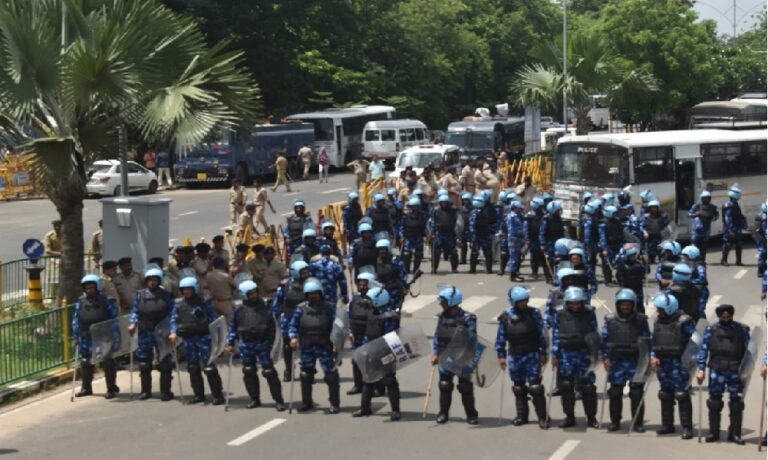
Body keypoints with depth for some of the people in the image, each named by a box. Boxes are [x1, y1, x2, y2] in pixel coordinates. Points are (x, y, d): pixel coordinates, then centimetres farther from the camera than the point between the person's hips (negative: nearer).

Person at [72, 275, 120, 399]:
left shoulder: (106, 300, -5)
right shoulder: (81, 302, 4)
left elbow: (114, 318, -3)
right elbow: (76, 320, 7)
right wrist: (76, 336, 1)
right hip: (86, 339, 3)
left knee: (107, 364, 2)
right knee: (86, 364, 12)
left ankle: (111, 389, 10)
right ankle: (86, 388, 26)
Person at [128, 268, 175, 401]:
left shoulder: (166, 296, 2)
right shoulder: (140, 295, 9)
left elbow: (172, 313, -1)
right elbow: (135, 311, 10)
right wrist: (132, 323, -7)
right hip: (145, 332, 3)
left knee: (164, 363, -2)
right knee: (144, 362, 7)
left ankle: (165, 391, 7)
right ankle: (145, 390, 19)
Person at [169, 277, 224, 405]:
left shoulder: (204, 303, -2)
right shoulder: (179, 304, 8)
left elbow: (212, 318, -1)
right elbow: (174, 319, 11)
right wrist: (173, 332, -6)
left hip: (203, 337, -5)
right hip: (188, 338, 5)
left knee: (208, 367, -10)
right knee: (192, 367, 10)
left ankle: (217, 395, -5)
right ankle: (198, 394, 21)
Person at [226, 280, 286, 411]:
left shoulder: (264, 307, 0)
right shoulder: (239, 309, 2)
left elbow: (272, 326, 3)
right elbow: (233, 327, 8)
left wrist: (270, 342, -3)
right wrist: (230, 343, 3)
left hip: (262, 343, -2)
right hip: (246, 344, 2)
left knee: (269, 371, -6)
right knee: (249, 372, 9)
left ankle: (278, 400, 0)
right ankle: (254, 399, 23)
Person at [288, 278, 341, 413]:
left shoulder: (329, 307, 1)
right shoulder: (301, 308, 6)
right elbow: (293, 324, 6)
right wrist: (293, 337, -12)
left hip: (325, 346, -2)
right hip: (307, 347, 3)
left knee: (331, 375, -4)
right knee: (305, 375, 10)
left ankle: (335, 403, 4)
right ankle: (306, 402, 23)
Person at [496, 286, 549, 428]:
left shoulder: (534, 314, -5)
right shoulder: (506, 317, -1)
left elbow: (542, 334, 0)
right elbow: (501, 337, 6)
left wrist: (543, 353, -2)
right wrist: (501, 355, 2)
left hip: (532, 355, -3)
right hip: (514, 356, 3)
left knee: (535, 387, -9)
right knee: (518, 388, 12)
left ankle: (542, 417, -2)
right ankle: (521, 416, 24)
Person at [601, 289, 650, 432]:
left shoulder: (641, 320, 1)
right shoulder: (610, 321, 3)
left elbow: (647, 340, 5)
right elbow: (604, 340, 5)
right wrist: (605, 357, -2)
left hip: (635, 361, -1)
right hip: (617, 361, 1)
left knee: (637, 393, 0)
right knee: (615, 393, 4)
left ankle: (638, 423, 10)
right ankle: (615, 421, 16)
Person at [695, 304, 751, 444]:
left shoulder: (742, 329, 5)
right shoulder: (712, 330, 6)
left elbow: (747, 350, 5)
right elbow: (704, 349, 4)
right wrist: (701, 369, -4)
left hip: (735, 371, 0)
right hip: (716, 371, 0)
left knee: (736, 403, 2)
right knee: (714, 403, 4)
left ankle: (735, 434, 10)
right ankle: (713, 432, 13)